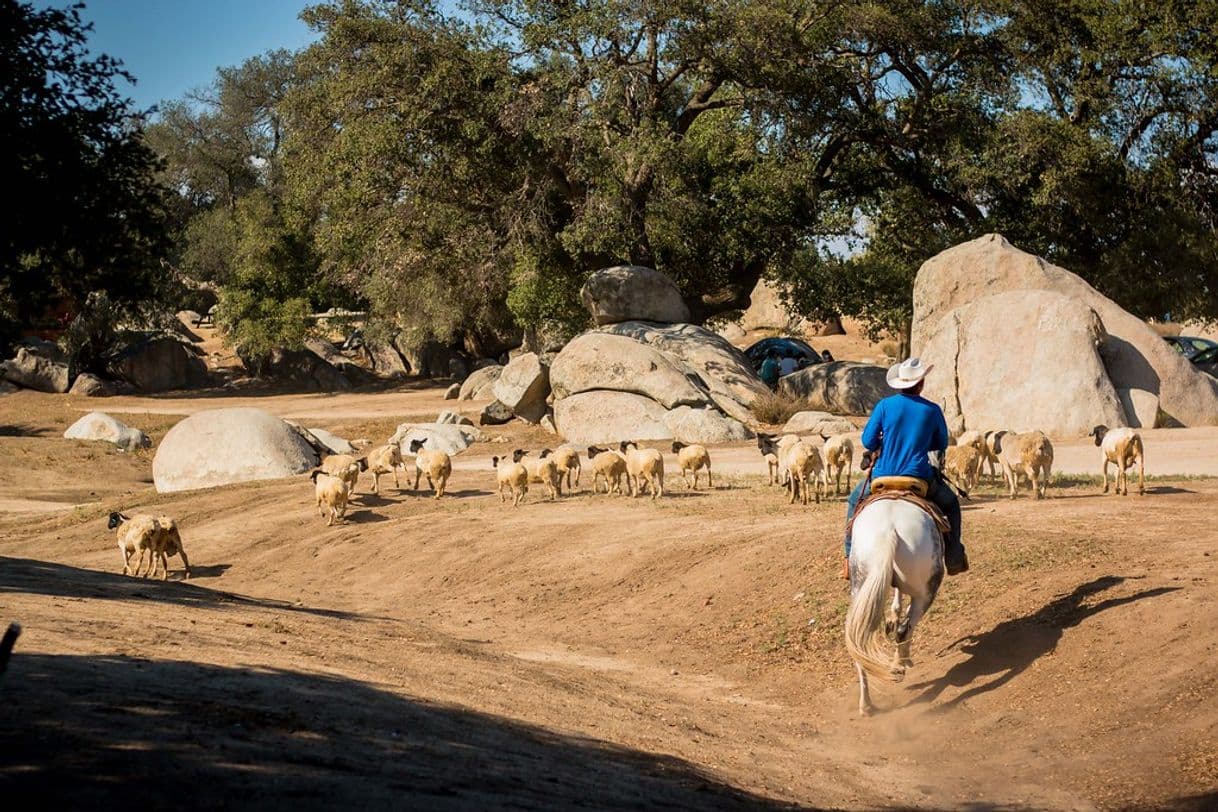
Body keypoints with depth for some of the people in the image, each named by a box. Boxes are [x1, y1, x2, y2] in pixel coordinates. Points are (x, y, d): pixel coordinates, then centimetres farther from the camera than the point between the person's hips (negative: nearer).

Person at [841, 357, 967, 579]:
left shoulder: (885, 405, -6)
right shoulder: (932, 410, -4)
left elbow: (868, 441, -4)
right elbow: (941, 445, 9)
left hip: (882, 477, 1)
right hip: (919, 477, 0)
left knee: (854, 500, 30)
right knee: (950, 503, 28)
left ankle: (851, 556, 24)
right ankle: (954, 558, 22)